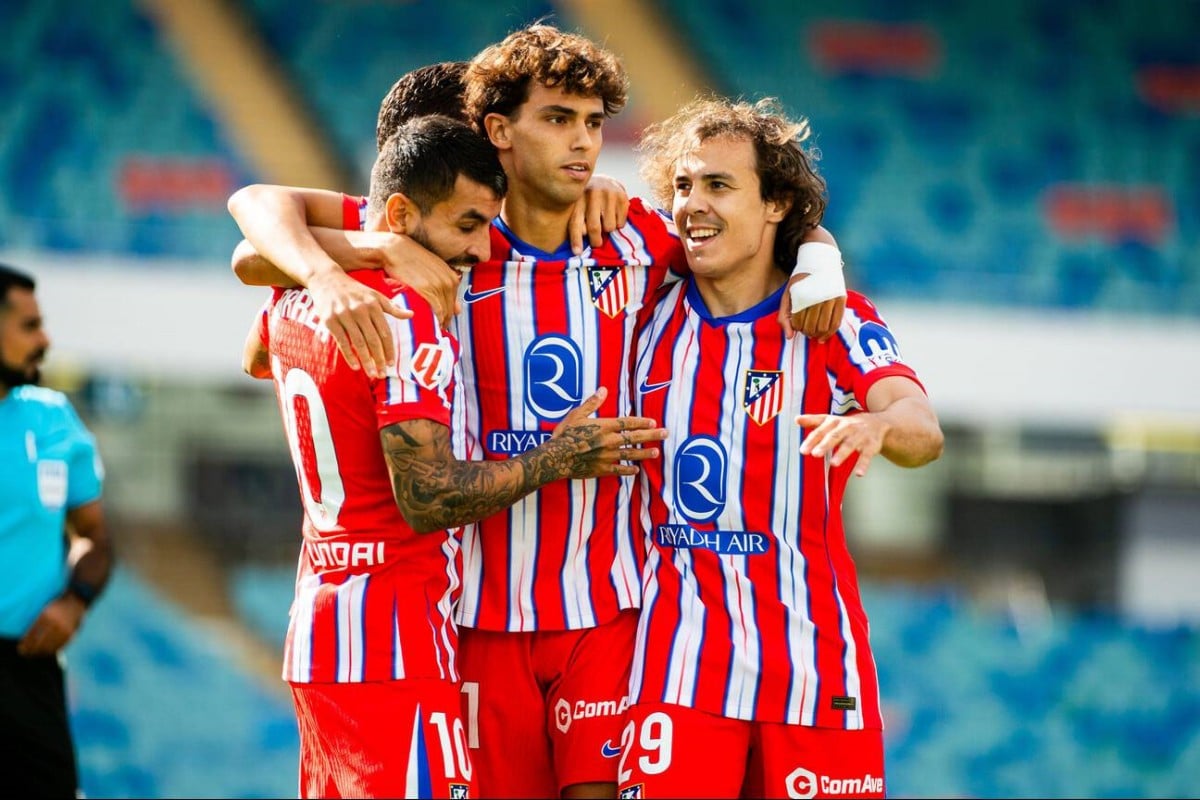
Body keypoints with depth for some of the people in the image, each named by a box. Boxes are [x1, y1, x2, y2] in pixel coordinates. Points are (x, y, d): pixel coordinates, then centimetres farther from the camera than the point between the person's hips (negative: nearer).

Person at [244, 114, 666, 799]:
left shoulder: (299, 292, 10)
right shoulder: (408, 318, -17)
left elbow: (256, 358, 36)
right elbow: (429, 498, -21)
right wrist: (559, 457, -11)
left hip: (314, 627, 9)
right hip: (391, 647, -9)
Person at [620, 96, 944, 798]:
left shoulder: (837, 324, -2)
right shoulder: (651, 316, 6)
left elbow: (922, 429, -18)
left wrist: (877, 425, -43)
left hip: (810, 656, -1)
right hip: (680, 659, 1)